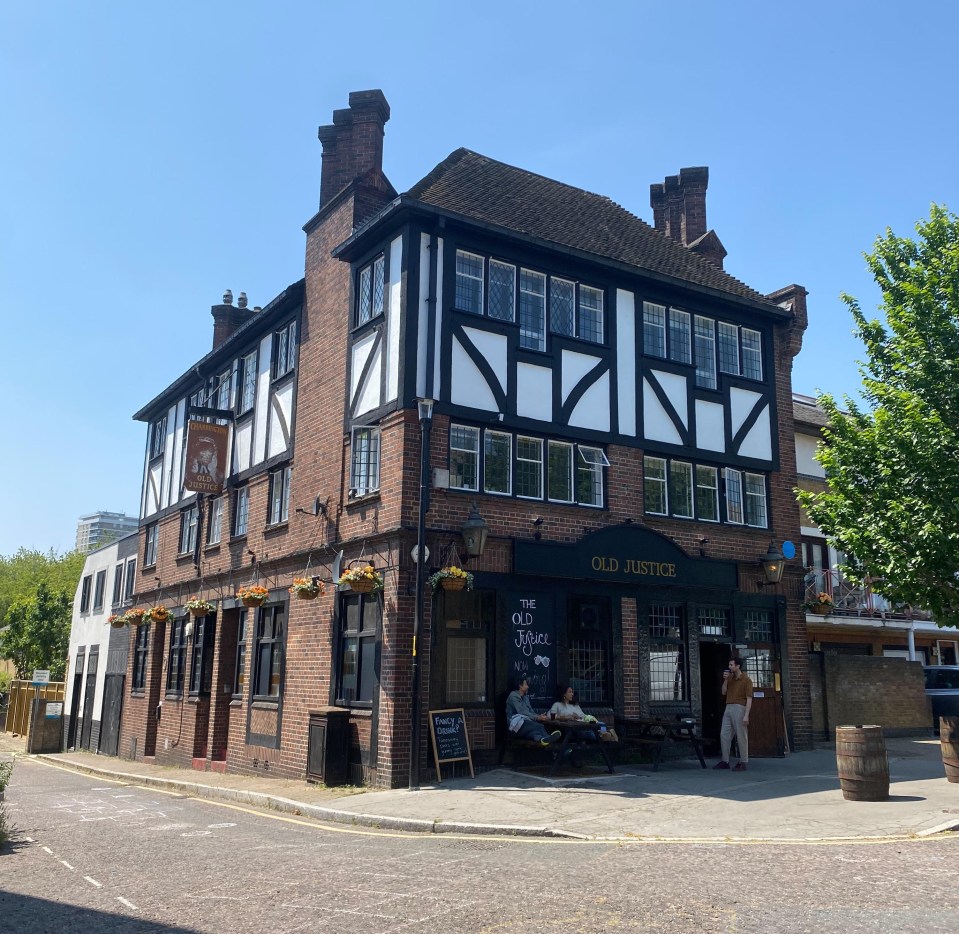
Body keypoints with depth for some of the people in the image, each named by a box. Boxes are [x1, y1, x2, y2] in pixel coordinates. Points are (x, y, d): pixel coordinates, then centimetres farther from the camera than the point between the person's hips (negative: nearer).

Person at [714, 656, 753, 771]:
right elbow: (724, 692, 16)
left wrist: (746, 715, -18)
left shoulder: (746, 680, -7)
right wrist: (725, 680, 3)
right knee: (724, 735, 7)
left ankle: (743, 763, 4)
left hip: (739, 708, -8)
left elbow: (749, 699, -11)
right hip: (728, 708, 8)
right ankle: (725, 761, 13)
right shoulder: (730, 678, 15)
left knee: (741, 737, -2)